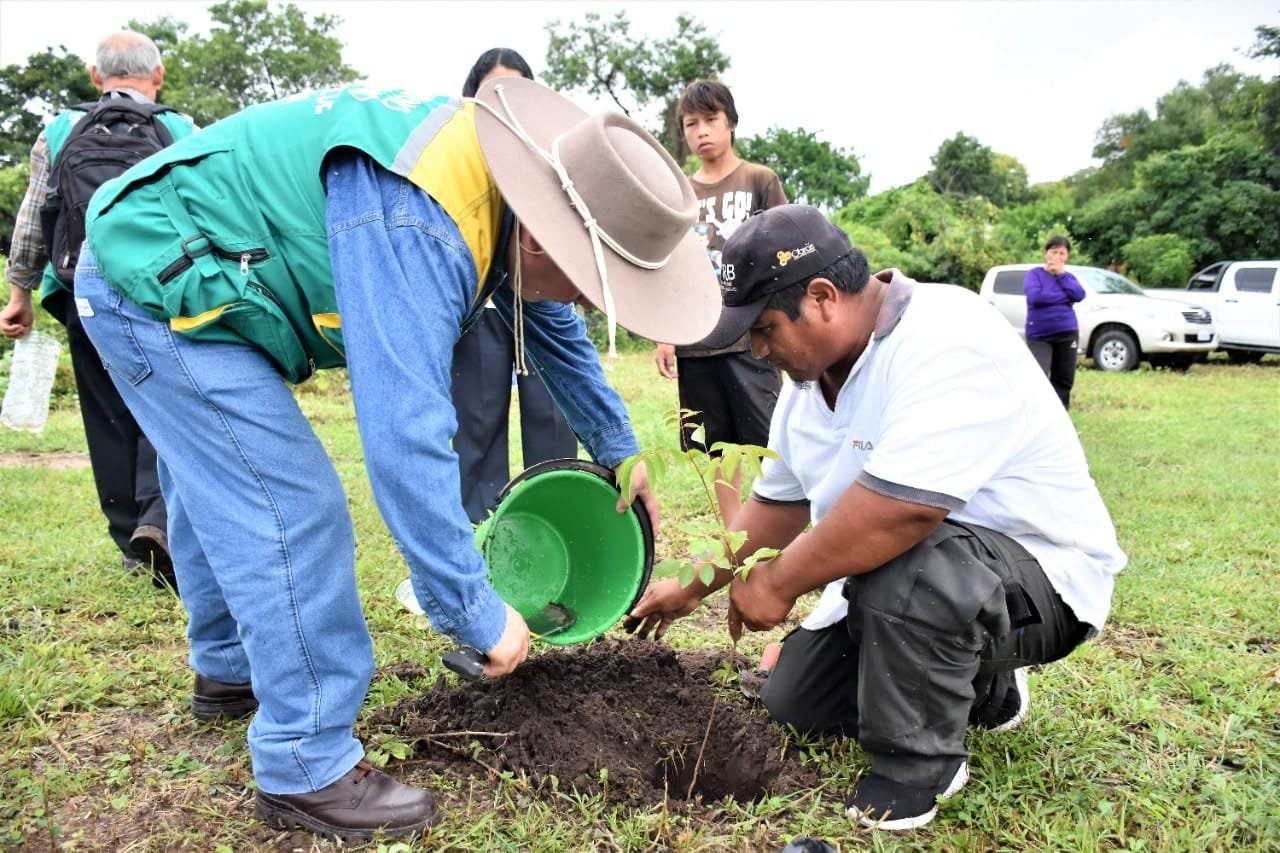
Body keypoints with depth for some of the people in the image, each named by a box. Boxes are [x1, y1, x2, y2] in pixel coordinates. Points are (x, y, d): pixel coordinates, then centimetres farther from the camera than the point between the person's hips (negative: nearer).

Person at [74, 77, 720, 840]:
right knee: (293, 510, -12)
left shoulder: (503, 183, -5)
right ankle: (306, 770, -1)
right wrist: (477, 612, -32)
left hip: (163, 273, 9)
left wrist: (618, 451, 17)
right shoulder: (417, 232, -35)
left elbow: (553, 326, 10)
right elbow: (405, 436, -40)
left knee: (221, 493, 20)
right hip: (161, 283, -9)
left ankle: (229, 672, 41)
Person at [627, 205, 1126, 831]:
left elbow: (901, 509, -40)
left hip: (1037, 576, -8)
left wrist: (779, 583, -26)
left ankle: (919, 761, -11)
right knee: (793, 703, 10)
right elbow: (778, 504, 12)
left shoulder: (947, 342, -29)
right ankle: (981, 681, 24)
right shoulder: (810, 374, 0)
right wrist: (694, 588, 16)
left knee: (902, 563, -38)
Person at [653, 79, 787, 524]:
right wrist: (664, 336, 6)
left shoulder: (760, 181, 4)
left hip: (750, 337, -3)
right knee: (719, 447, 9)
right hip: (695, 342, 3)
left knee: (771, 441, -4)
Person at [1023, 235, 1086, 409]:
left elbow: (1079, 295, -8)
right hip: (1039, 335, -4)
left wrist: (1061, 274, -8)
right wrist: (1065, 297, -10)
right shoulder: (1034, 274, 0)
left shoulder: (1069, 277, 12)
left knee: (1064, 380, 9)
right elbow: (1035, 296, -19)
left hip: (1067, 334, 4)